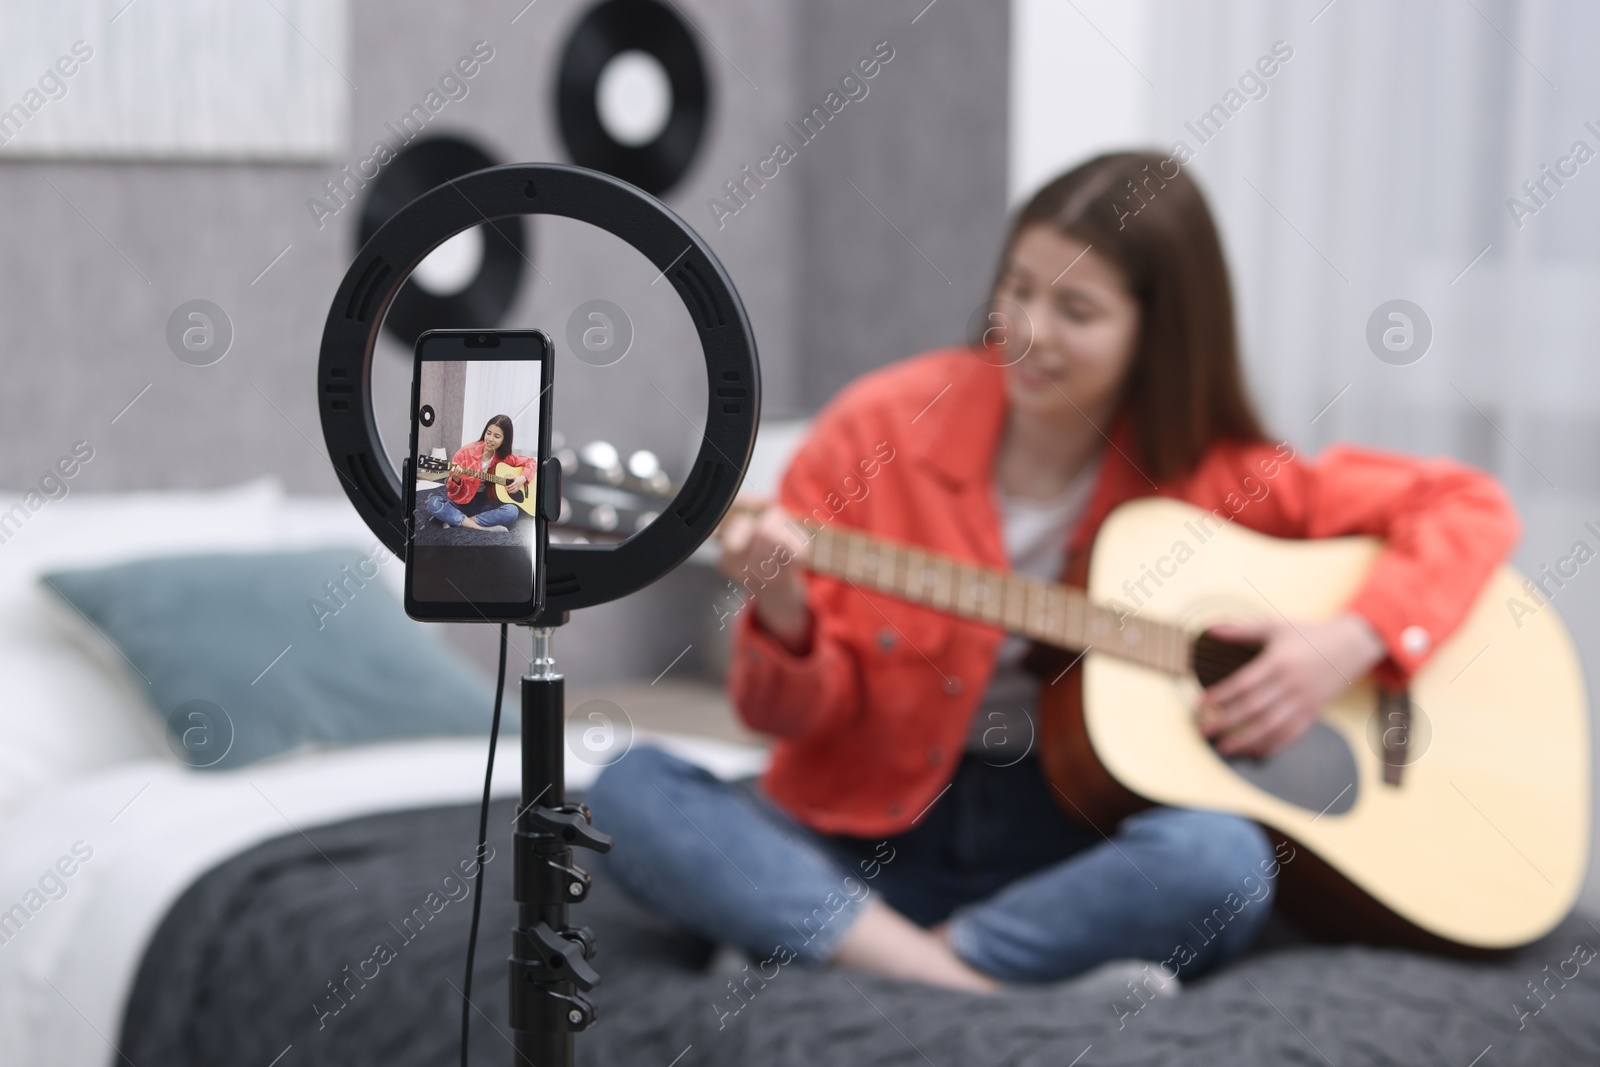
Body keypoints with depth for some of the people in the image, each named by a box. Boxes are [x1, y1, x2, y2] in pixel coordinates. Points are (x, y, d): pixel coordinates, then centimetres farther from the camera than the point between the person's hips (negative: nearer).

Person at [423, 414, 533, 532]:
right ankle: (483, 529, -33)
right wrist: (456, 480, -29)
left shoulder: (505, 457, 0)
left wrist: (523, 478, -6)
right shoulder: (466, 452, -9)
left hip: (485, 505, 2)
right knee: (432, 501, -33)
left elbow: (531, 461, 14)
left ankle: (457, 522, -24)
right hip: (462, 501, -2)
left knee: (512, 511, -31)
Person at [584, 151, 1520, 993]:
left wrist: (1355, 640, -13)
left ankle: (817, 964, -22)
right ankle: (981, 996, -32)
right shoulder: (879, 427, -4)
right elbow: (794, 715, 0)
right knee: (630, 793, -26)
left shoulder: (1213, 472, -2)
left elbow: (1468, 508, 3)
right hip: (871, 833, 0)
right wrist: (786, 623, -23)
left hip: (1079, 846, 0)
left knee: (1222, 859, -34)